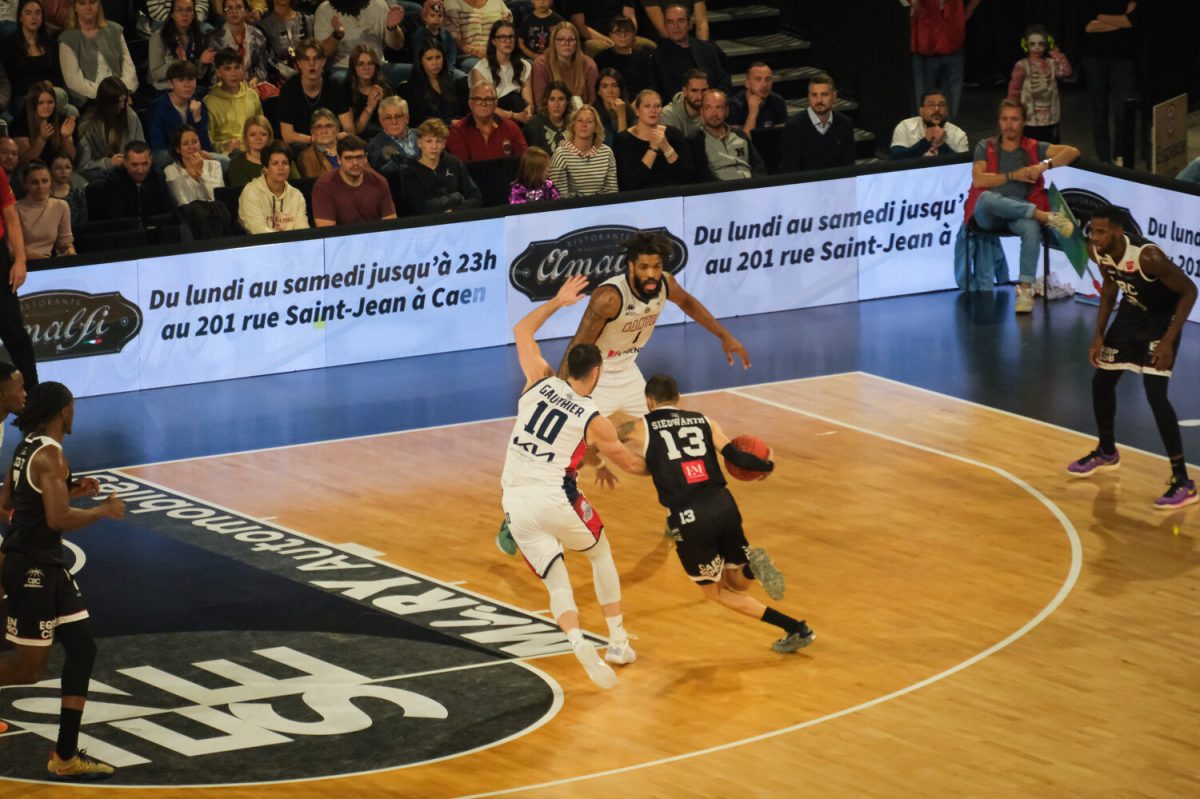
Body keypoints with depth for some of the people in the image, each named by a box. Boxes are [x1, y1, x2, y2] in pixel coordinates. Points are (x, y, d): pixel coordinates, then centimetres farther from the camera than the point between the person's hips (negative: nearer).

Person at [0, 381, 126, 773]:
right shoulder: (50, 453, -19)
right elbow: (58, 519, -25)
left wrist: (71, 490, 19)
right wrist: (104, 510, -10)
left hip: (48, 567, 10)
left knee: (81, 648, 9)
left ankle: (66, 756, 11)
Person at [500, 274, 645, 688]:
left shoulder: (541, 382, 6)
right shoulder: (594, 420, 0)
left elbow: (522, 331, 22)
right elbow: (630, 463, 16)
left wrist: (557, 302, 29)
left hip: (516, 503, 3)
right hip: (555, 499, -3)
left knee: (557, 582, 6)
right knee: (601, 554, 25)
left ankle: (579, 641, -23)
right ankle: (618, 641, 22)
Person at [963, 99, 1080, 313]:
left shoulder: (1033, 148, 14)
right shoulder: (985, 147, 13)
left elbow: (1072, 152, 4)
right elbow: (978, 180, -2)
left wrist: (1045, 165, -11)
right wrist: (1013, 176, -7)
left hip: (1019, 211, 0)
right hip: (987, 214, 0)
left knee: (1032, 228, -36)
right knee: (988, 197, -38)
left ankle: (1025, 288, -38)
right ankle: (1047, 216, -33)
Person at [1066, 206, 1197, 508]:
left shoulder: (1148, 257, -37)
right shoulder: (1097, 252, -16)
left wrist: (1168, 341, -28)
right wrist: (1099, 335, 1)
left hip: (1163, 316, -7)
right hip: (1132, 311, 7)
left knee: (1155, 393, -19)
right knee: (1101, 380, 15)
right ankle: (1107, 452, 42)